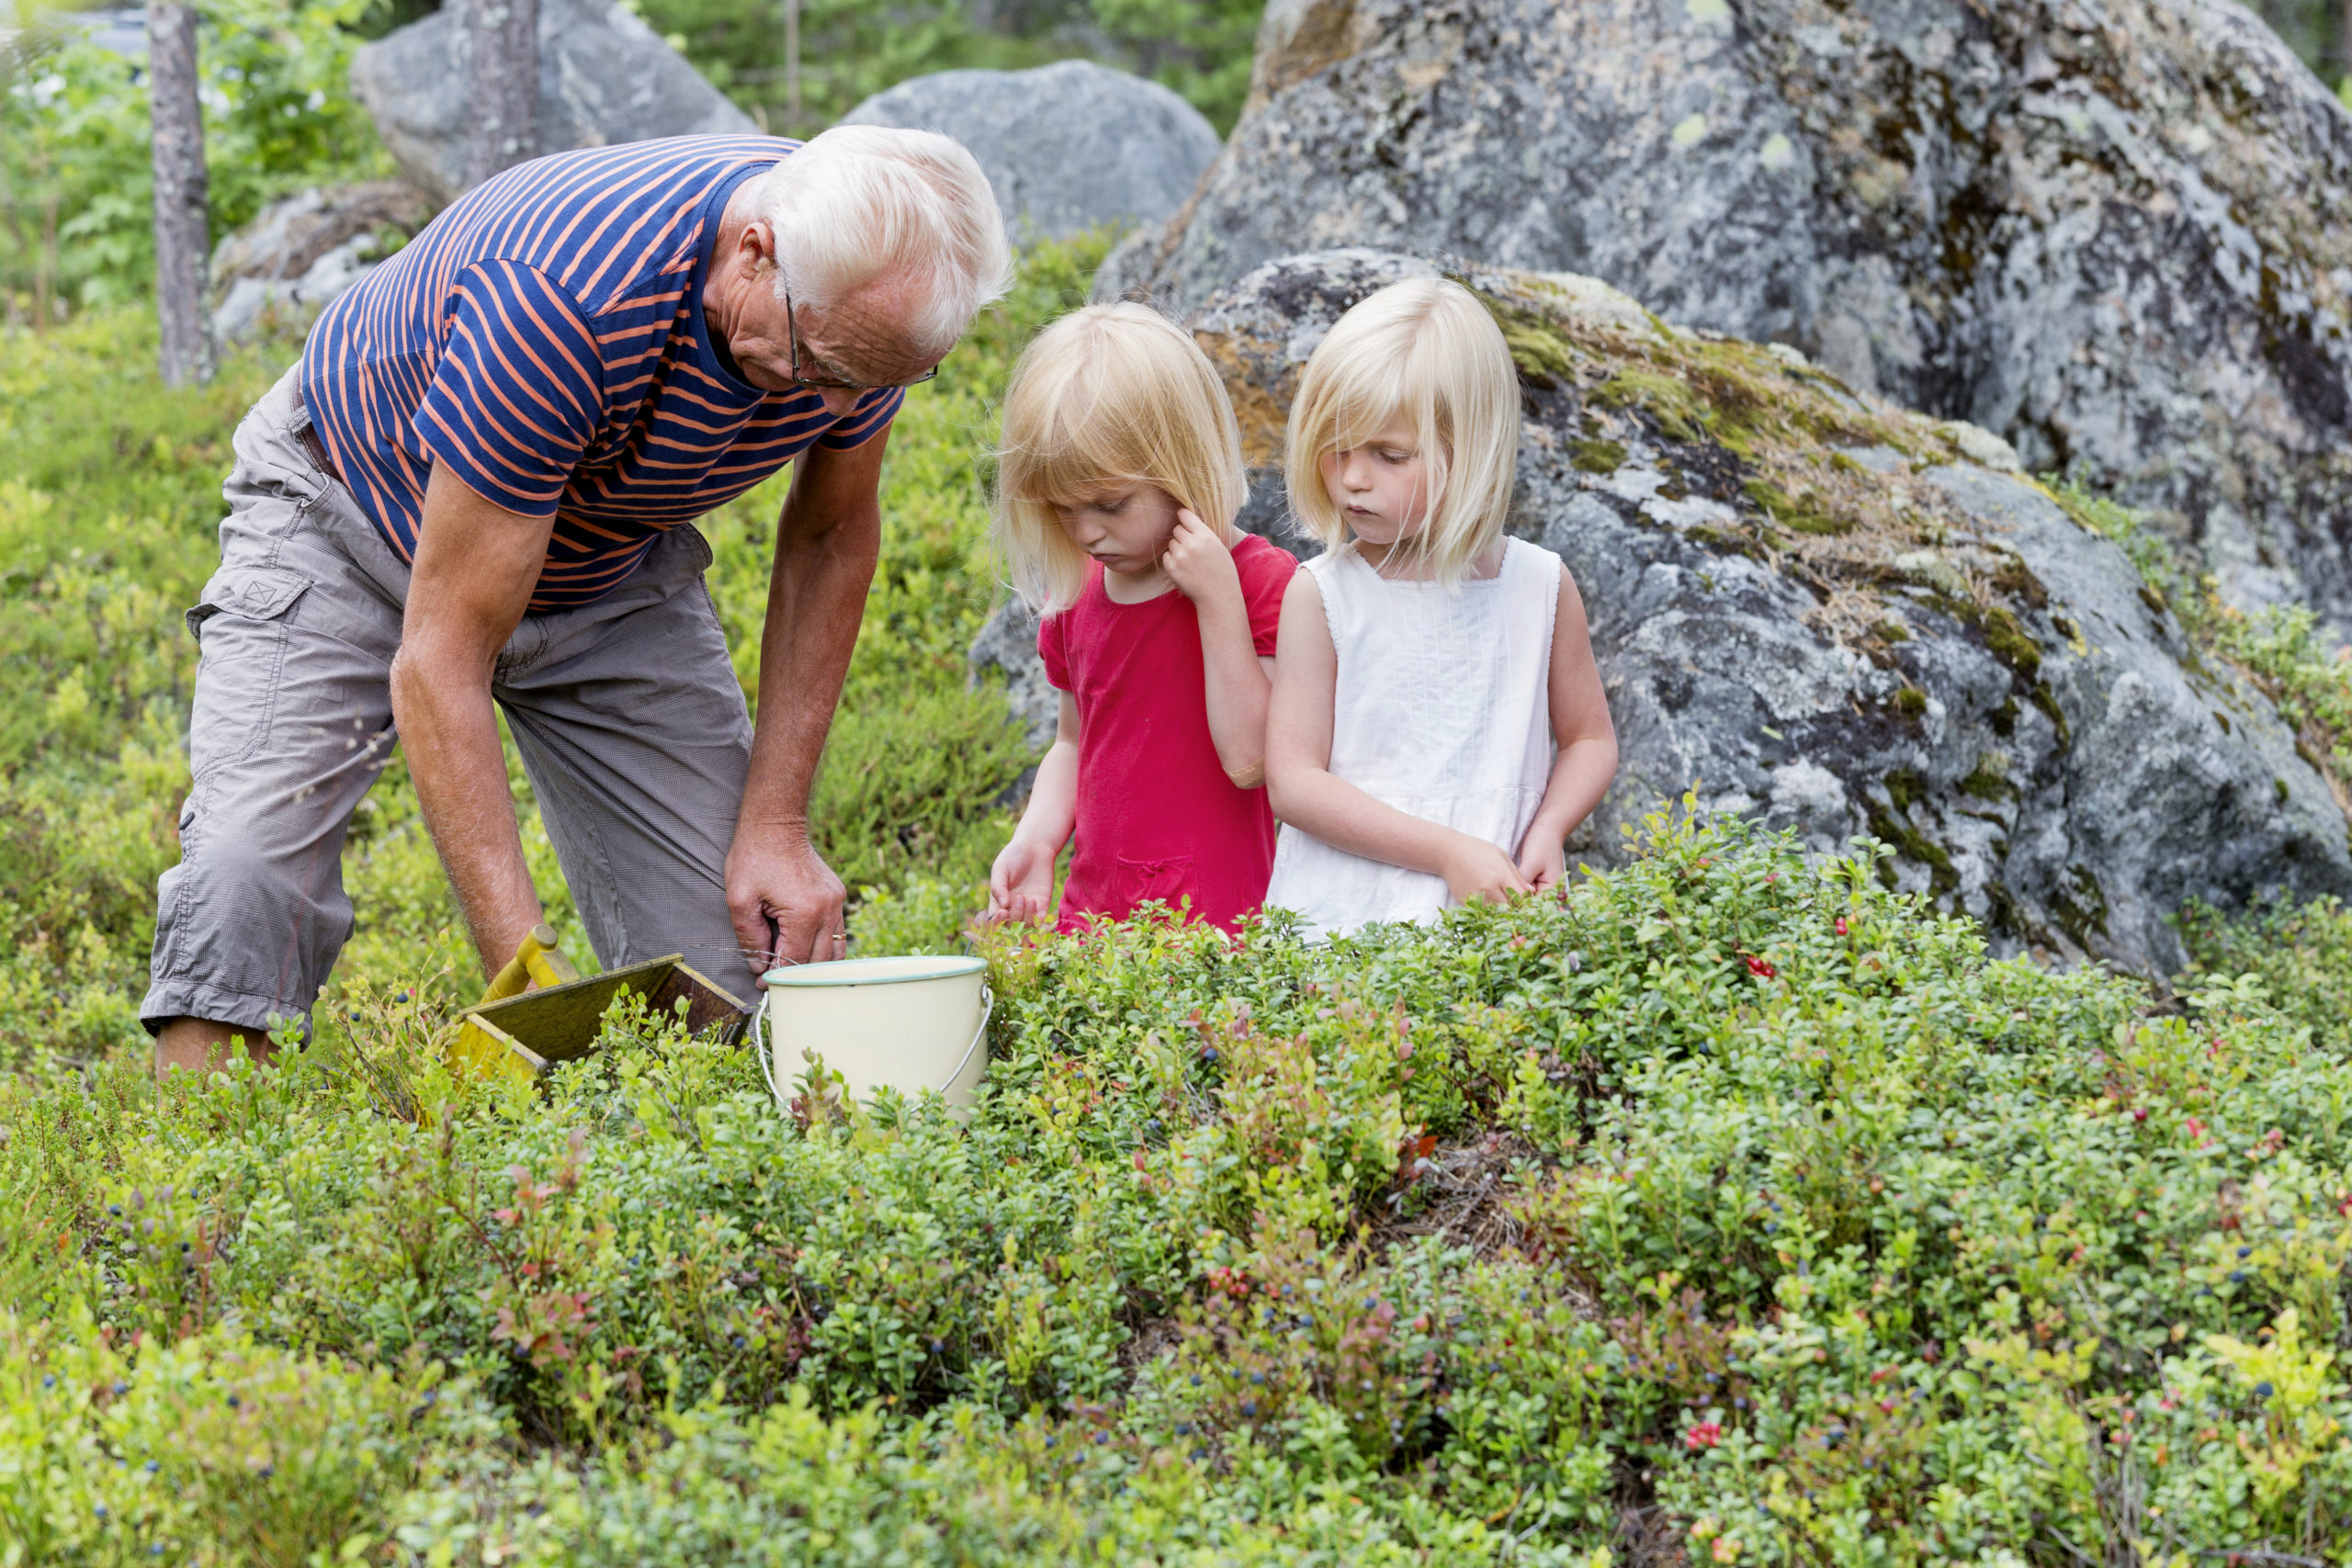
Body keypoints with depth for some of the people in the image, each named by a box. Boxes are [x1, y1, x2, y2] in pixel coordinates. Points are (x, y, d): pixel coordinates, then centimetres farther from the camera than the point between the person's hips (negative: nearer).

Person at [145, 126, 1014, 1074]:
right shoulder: (561, 306, -41)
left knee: (746, 953, -10)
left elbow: (833, 533, -2)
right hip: (357, 517, -5)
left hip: (612, 562, 5)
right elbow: (439, 663, -36)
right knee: (247, 877, -26)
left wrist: (776, 825, -9)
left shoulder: (864, 297, -22)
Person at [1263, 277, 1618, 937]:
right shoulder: (1321, 595, -1)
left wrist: (1546, 833, -4)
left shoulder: (1541, 587, 6)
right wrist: (1447, 852, -14)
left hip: (1496, 925, 2)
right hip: (1339, 922, -2)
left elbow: (1590, 736, 18)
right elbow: (1294, 782, -5)